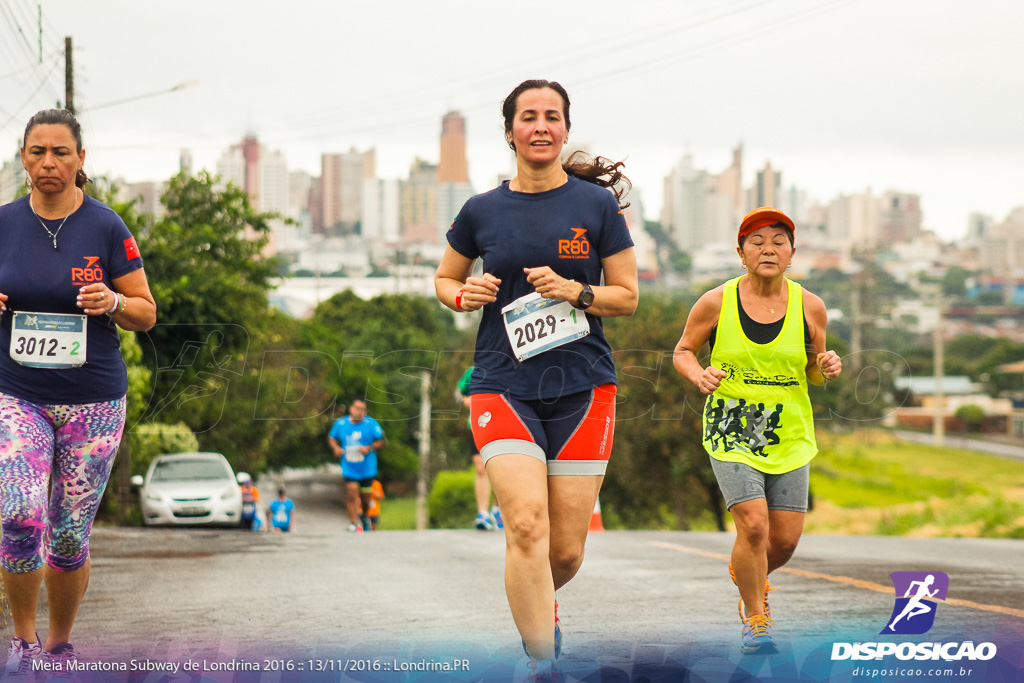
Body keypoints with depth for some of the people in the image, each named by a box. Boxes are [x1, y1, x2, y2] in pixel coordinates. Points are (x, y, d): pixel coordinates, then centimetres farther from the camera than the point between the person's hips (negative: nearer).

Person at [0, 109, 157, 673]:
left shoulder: (106, 228, -4)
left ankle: (60, 644, 25)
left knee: (69, 536, 4)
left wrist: (112, 303, -19)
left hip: (93, 401, -1)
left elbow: (146, 314, 2)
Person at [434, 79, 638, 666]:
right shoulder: (482, 211, 5)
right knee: (526, 525, -20)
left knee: (567, 550, 2)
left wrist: (575, 291, -13)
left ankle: (540, 603, 38)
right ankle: (544, 663, -12)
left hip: (582, 387, 0)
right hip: (504, 386, 0)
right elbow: (445, 279, 19)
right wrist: (465, 295, -3)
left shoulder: (597, 204, 3)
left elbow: (628, 296, 5)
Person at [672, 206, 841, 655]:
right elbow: (683, 352, 6)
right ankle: (755, 621, 5)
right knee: (753, 524, -18)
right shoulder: (716, 303, -7)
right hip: (731, 430, -3)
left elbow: (814, 375, 10)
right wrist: (700, 375, -15)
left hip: (789, 436, 3)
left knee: (785, 539, 1)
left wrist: (826, 367, -13)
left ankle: (748, 576, 38)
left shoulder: (809, 307, -1)